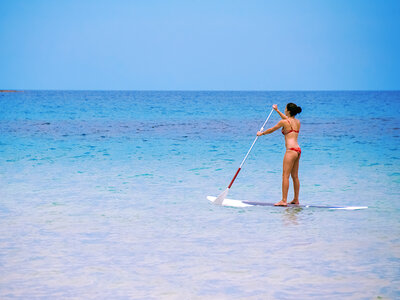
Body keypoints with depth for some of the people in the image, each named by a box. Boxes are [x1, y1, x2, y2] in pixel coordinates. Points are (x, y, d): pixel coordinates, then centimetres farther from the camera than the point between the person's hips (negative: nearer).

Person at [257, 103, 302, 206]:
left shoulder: (284, 122, -7)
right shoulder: (297, 122, 14)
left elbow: (271, 130, 8)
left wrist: (261, 133, 26)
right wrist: (277, 111, 47)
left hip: (291, 150, -8)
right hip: (297, 150, 8)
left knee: (285, 175, -8)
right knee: (295, 176, 14)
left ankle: (284, 200, -11)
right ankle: (296, 199, 19)